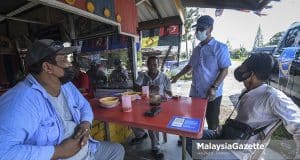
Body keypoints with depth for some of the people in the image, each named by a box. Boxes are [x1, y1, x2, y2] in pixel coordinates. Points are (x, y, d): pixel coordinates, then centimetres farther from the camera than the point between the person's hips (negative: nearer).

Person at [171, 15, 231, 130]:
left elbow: (224, 70, -11)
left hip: (212, 94, -5)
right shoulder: (196, 49, 11)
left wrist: (214, 88, -21)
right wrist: (177, 76, 18)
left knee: (212, 123, 10)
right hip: (195, 93, 6)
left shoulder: (220, 47, -7)